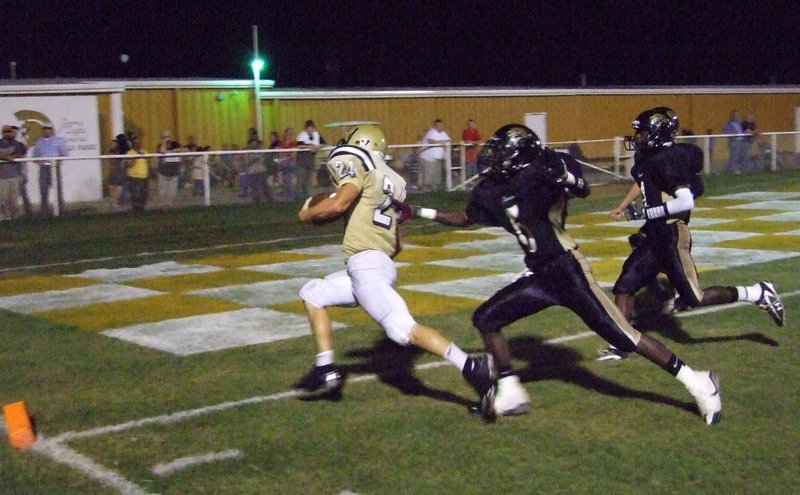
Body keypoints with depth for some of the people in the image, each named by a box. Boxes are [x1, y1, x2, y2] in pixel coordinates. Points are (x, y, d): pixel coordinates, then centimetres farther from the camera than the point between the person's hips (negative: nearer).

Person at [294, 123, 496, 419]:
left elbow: (338, 204, -18)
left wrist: (307, 214, 0)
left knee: (402, 329, -19)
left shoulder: (360, 167, 1)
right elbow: (397, 246, 20)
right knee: (312, 294, 20)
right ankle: (326, 371, 16)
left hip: (366, 265, -10)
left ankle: (471, 367, -26)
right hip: (381, 264, 10)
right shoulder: (390, 183, 23)